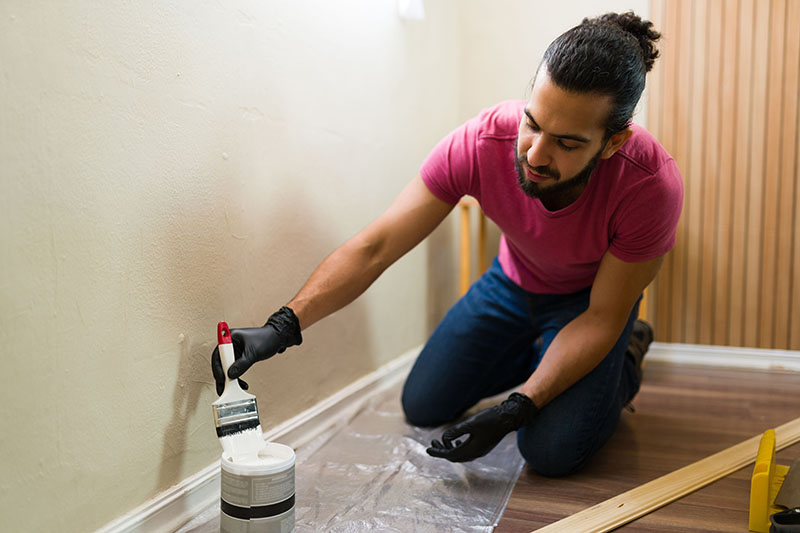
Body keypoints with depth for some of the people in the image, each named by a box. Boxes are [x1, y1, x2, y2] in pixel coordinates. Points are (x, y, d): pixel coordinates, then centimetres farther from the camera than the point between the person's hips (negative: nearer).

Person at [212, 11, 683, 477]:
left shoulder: (652, 185, -36)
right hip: (512, 282, 3)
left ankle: (624, 361, 11)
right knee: (424, 407, 5)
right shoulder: (480, 143, -33)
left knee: (552, 450, -20)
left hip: (592, 298, -2)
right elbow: (374, 247, -31)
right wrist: (282, 326, -43)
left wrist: (515, 410, -32)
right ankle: (539, 353, 27)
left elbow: (601, 317, -25)